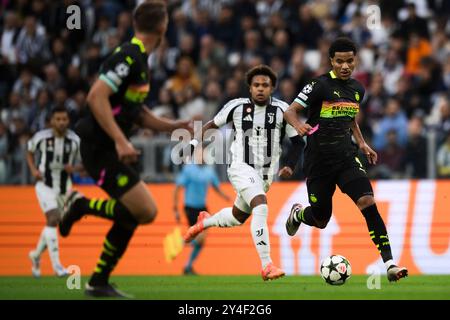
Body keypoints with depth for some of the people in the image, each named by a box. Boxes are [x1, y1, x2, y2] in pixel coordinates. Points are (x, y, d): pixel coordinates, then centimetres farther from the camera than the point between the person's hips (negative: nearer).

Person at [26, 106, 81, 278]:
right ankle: (56, 265, -22)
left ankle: (36, 254, 40)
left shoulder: (75, 141, -8)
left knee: (53, 223, 13)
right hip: (45, 185, -3)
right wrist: (33, 169, -7)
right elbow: (30, 152, 9)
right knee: (53, 219, -20)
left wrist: (74, 168, -18)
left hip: (64, 187, 4)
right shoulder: (41, 137, -11)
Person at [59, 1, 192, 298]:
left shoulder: (139, 59, 14)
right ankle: (82, 205, 1)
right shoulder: (129, 56, -16)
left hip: (110, 148, 10)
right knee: (146, 211, -13)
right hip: (100, 148, -10)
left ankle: (99, 283, 17)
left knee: (131, 214, 11)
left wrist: (177, 126, 15)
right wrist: (120, 141, -28)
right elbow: (96, 97, -25)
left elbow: (137, 113, 23)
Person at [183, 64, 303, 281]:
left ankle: (205, 222, 56)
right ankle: (266, 266, -31)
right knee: (261, 206, -29)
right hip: (241, 168, -4)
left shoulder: (281, 110, -4)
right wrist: (194, 143, 0)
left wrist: (290, 166, -11)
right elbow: (213, 125, 10)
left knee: (237, 217, 22)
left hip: (265, 173, 4)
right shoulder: (237, 107, -6)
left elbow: (297, 141, 3)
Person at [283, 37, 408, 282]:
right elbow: (290, 111, -14)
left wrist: (361, 143, 15)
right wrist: (298, 125, -35)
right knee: (320, 221, 8)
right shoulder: (320, 85, -11)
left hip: (346, 158, 4)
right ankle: (297, 214, 47)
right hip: (319, 160, -4)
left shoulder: (357, 89, 8)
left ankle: (389, 263, -24)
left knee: (367, 202, -20)